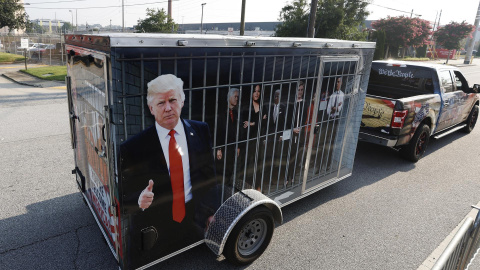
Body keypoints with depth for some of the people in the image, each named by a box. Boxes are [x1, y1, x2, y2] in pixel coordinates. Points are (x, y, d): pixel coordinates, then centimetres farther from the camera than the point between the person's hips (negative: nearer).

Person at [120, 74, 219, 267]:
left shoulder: (200, 131, -6)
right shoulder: (134, 148, -15)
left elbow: (208, 173, 4)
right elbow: (126, 195, -8)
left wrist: (212, 210, 4)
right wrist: (140, 201, -29)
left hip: (194, 223, 3)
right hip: (154, 233, -2)